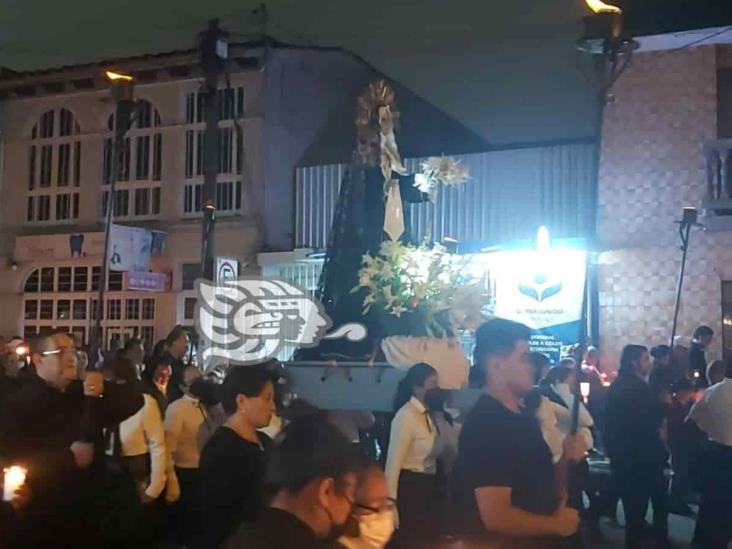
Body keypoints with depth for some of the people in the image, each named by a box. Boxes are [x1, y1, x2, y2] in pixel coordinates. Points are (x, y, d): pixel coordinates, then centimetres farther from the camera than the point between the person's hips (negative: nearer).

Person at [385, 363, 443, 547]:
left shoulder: (427, 415, 9)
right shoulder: (406, 416, -17)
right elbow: (394, 461, -21)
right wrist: (390, 502, -24)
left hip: (428, 486, 9)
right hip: (410, 487, -9)